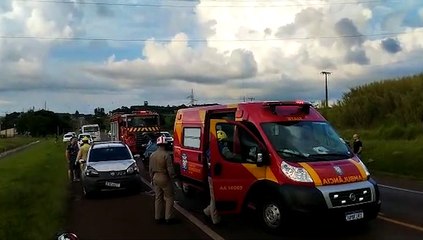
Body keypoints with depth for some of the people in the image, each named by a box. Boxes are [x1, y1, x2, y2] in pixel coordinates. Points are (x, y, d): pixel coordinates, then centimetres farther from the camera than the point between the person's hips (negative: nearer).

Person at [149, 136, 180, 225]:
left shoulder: (152, 155, 5)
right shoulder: (166, 155, -17)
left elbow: (150, 169, 12)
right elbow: (170, 169, -17)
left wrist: (152, 179, 22)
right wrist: (174, 178, -9)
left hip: (156, 178, 7)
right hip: (165, 178, -7)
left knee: (158, 198, 13)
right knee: (169, 197, 3)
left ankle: (158, 217, 18)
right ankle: (168, 218, 3)